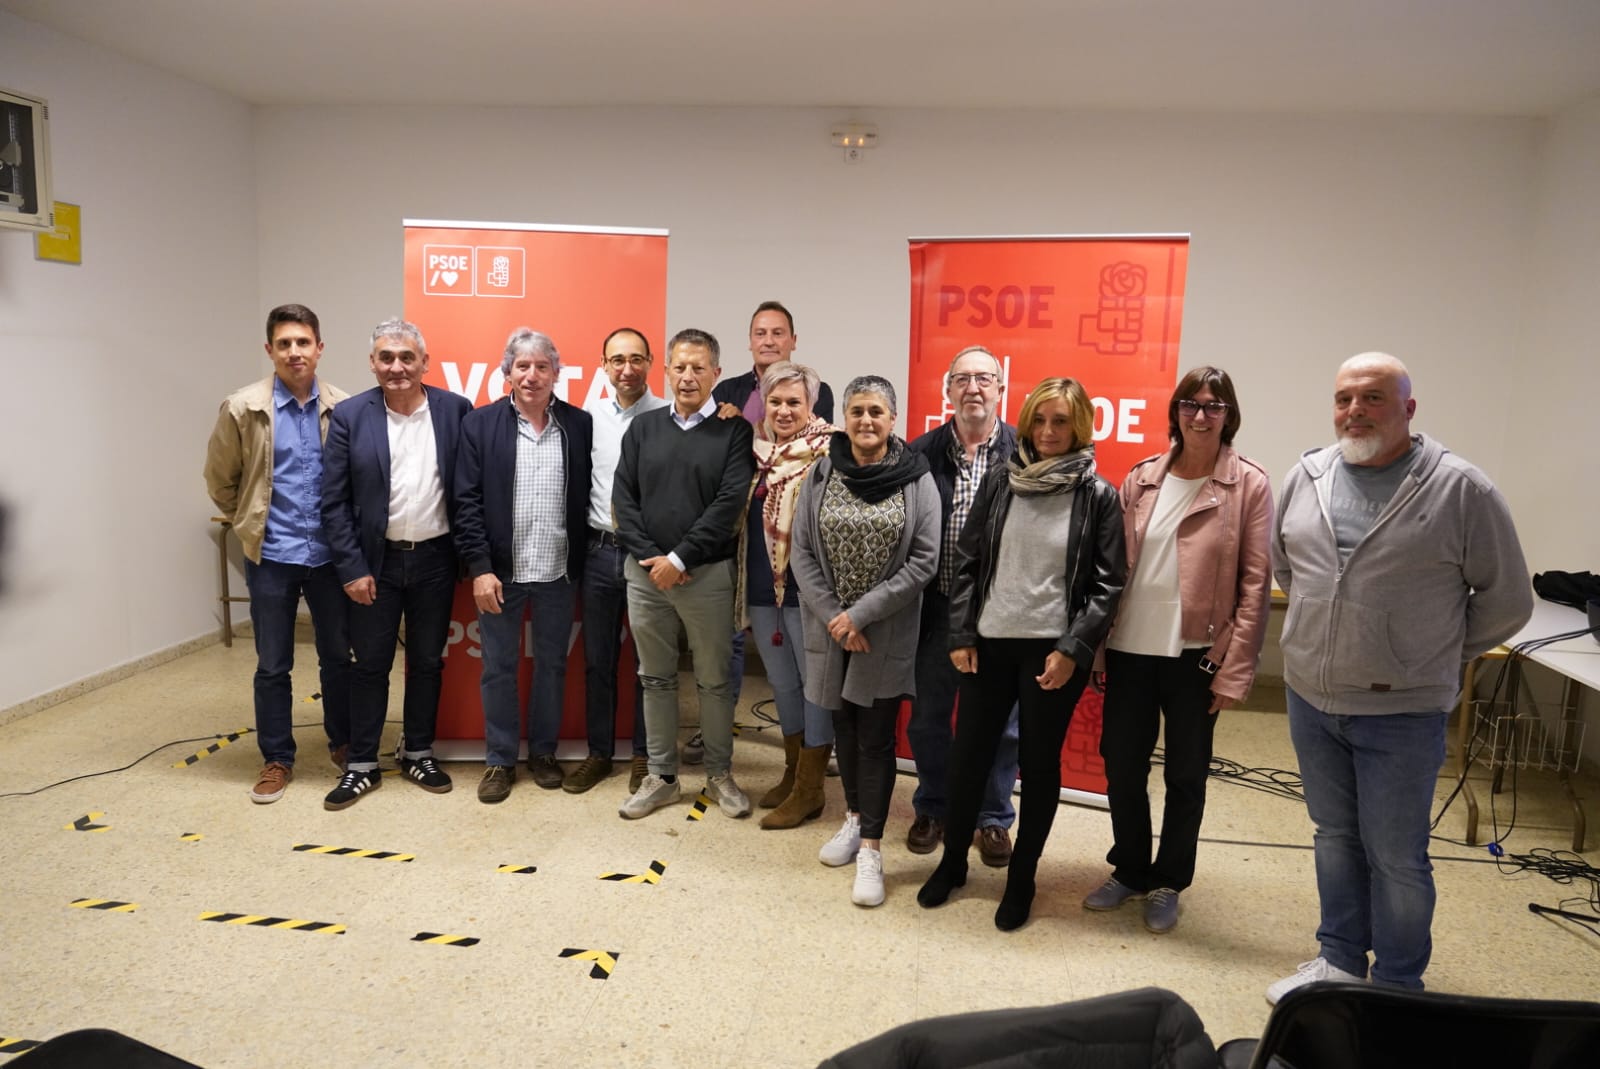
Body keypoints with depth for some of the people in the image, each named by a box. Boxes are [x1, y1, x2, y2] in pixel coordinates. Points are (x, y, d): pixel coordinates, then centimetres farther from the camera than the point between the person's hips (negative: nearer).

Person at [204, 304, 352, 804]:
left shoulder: (343, 408, -4)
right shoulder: (243, 408, -6)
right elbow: (220, 479, 6)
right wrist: (249, 523, 9)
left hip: (330, 554, 1)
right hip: (270, 556, -1)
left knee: (338, 657, 12)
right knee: (272, 665, 8)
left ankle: (342, 743, 30)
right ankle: (277, 759, 22)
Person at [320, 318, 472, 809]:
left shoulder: (455, 410, -3)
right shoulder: (350, 416, -5)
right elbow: (334, 502, -4)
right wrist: (352, 568, -9)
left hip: (434, 560, 1)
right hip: (375, 562, -1)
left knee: (427, 662, 13)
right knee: (371, 665, 8)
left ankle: (418, 753, 29)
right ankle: (362, 765, 22)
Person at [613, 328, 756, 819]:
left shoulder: (734, 431, -2)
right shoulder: (643, 428, 8)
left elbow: (729, 504, -11)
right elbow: (623, 498, 3)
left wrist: (679, 559, -14)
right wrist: (649, 557, -10)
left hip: (707, 575, -3)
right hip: (645, 573, 3)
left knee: (714, 681, 7)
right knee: (655, 678, 12)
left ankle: (719, 774, 23)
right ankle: (662, 776, 24)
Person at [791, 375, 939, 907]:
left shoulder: (916, 478, -7)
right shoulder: (821, 475, -1)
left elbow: (924, 559, -10)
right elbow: (802, 553, -1)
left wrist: (861, 613, -14)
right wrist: (833, 615, -11)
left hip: (887, 630, -2)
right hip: (829, 627, 3)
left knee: (875, 736, 1)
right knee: (844, 726, 15)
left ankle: (871, 848, 10)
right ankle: (855, 817, 35)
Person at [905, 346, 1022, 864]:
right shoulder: (922, 453, 0)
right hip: (938, 610, 2)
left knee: (1000, 724, 11)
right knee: (927, 718, 14)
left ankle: (993, 818, 31)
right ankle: (933, 808, 36)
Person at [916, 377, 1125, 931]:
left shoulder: (1098, 496, -4)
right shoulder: (999, 481, 3)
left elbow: (1108, 583, -4)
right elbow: (967, 561, 6)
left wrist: (1073, 649, -12)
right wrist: (961, 634, 0)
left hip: (1054, 651, -2)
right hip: (989, 643, 3)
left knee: (1040, 764, 9)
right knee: (967, 755, 10)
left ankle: (1022, 879, 27)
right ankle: (952, 862, 31)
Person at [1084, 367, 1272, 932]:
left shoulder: (1249, 484, -5)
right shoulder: (1141, 478, 5)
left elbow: (1256, 582, -6)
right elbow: (1114, 566, 8)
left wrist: (1236, 667, -10)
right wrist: (1096, 643, 4)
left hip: (1196, 653, -3)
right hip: (1130, 647, 3)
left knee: (1185, 774, 11)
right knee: (1121, 765, 12)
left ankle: (1168, 883, 30)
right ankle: (1128, 870, 33)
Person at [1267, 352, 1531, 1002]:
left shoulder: (1460, 490, -12)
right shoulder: (1306, 477, 1)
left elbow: (1506, 600, -3)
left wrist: (1440, 657, 3)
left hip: (1401, 711, -4)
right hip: (1310, 700, 5)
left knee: (1395, 856, 7)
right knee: (1334, 838, 19)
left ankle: (1397, 987, 26)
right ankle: (1340, 959, 36)